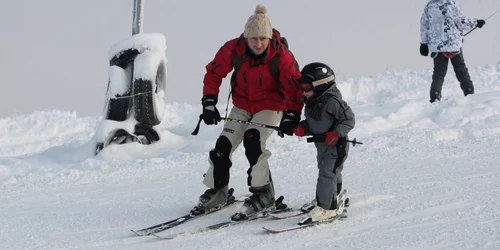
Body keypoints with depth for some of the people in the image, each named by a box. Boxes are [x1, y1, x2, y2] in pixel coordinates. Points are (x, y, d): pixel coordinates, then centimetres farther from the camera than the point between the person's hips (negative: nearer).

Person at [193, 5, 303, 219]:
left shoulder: (281, 55, -25)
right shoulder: (233, 50, -20)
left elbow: (295, 86, -15)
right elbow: (214, 73, -5)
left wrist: (292, 116, -24)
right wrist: (209, 103, -8)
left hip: (270, 106, -4)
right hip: (242, 104, 4)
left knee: (253, 141, -26)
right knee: (223, 146, -2)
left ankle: (263, 193, -14)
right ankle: (216, 191, 19)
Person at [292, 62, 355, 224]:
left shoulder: (333, 101, -21)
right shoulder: (311, 102, 7)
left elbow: (349, 120, -19)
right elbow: (311, 123, 18)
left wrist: (335, 134, -27)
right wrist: (302, 127, -2)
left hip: (336, 145, -9)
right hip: (321, 144, 9)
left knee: (327, 174, -13)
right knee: (329, 172, 21)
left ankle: (326, 207, -10)